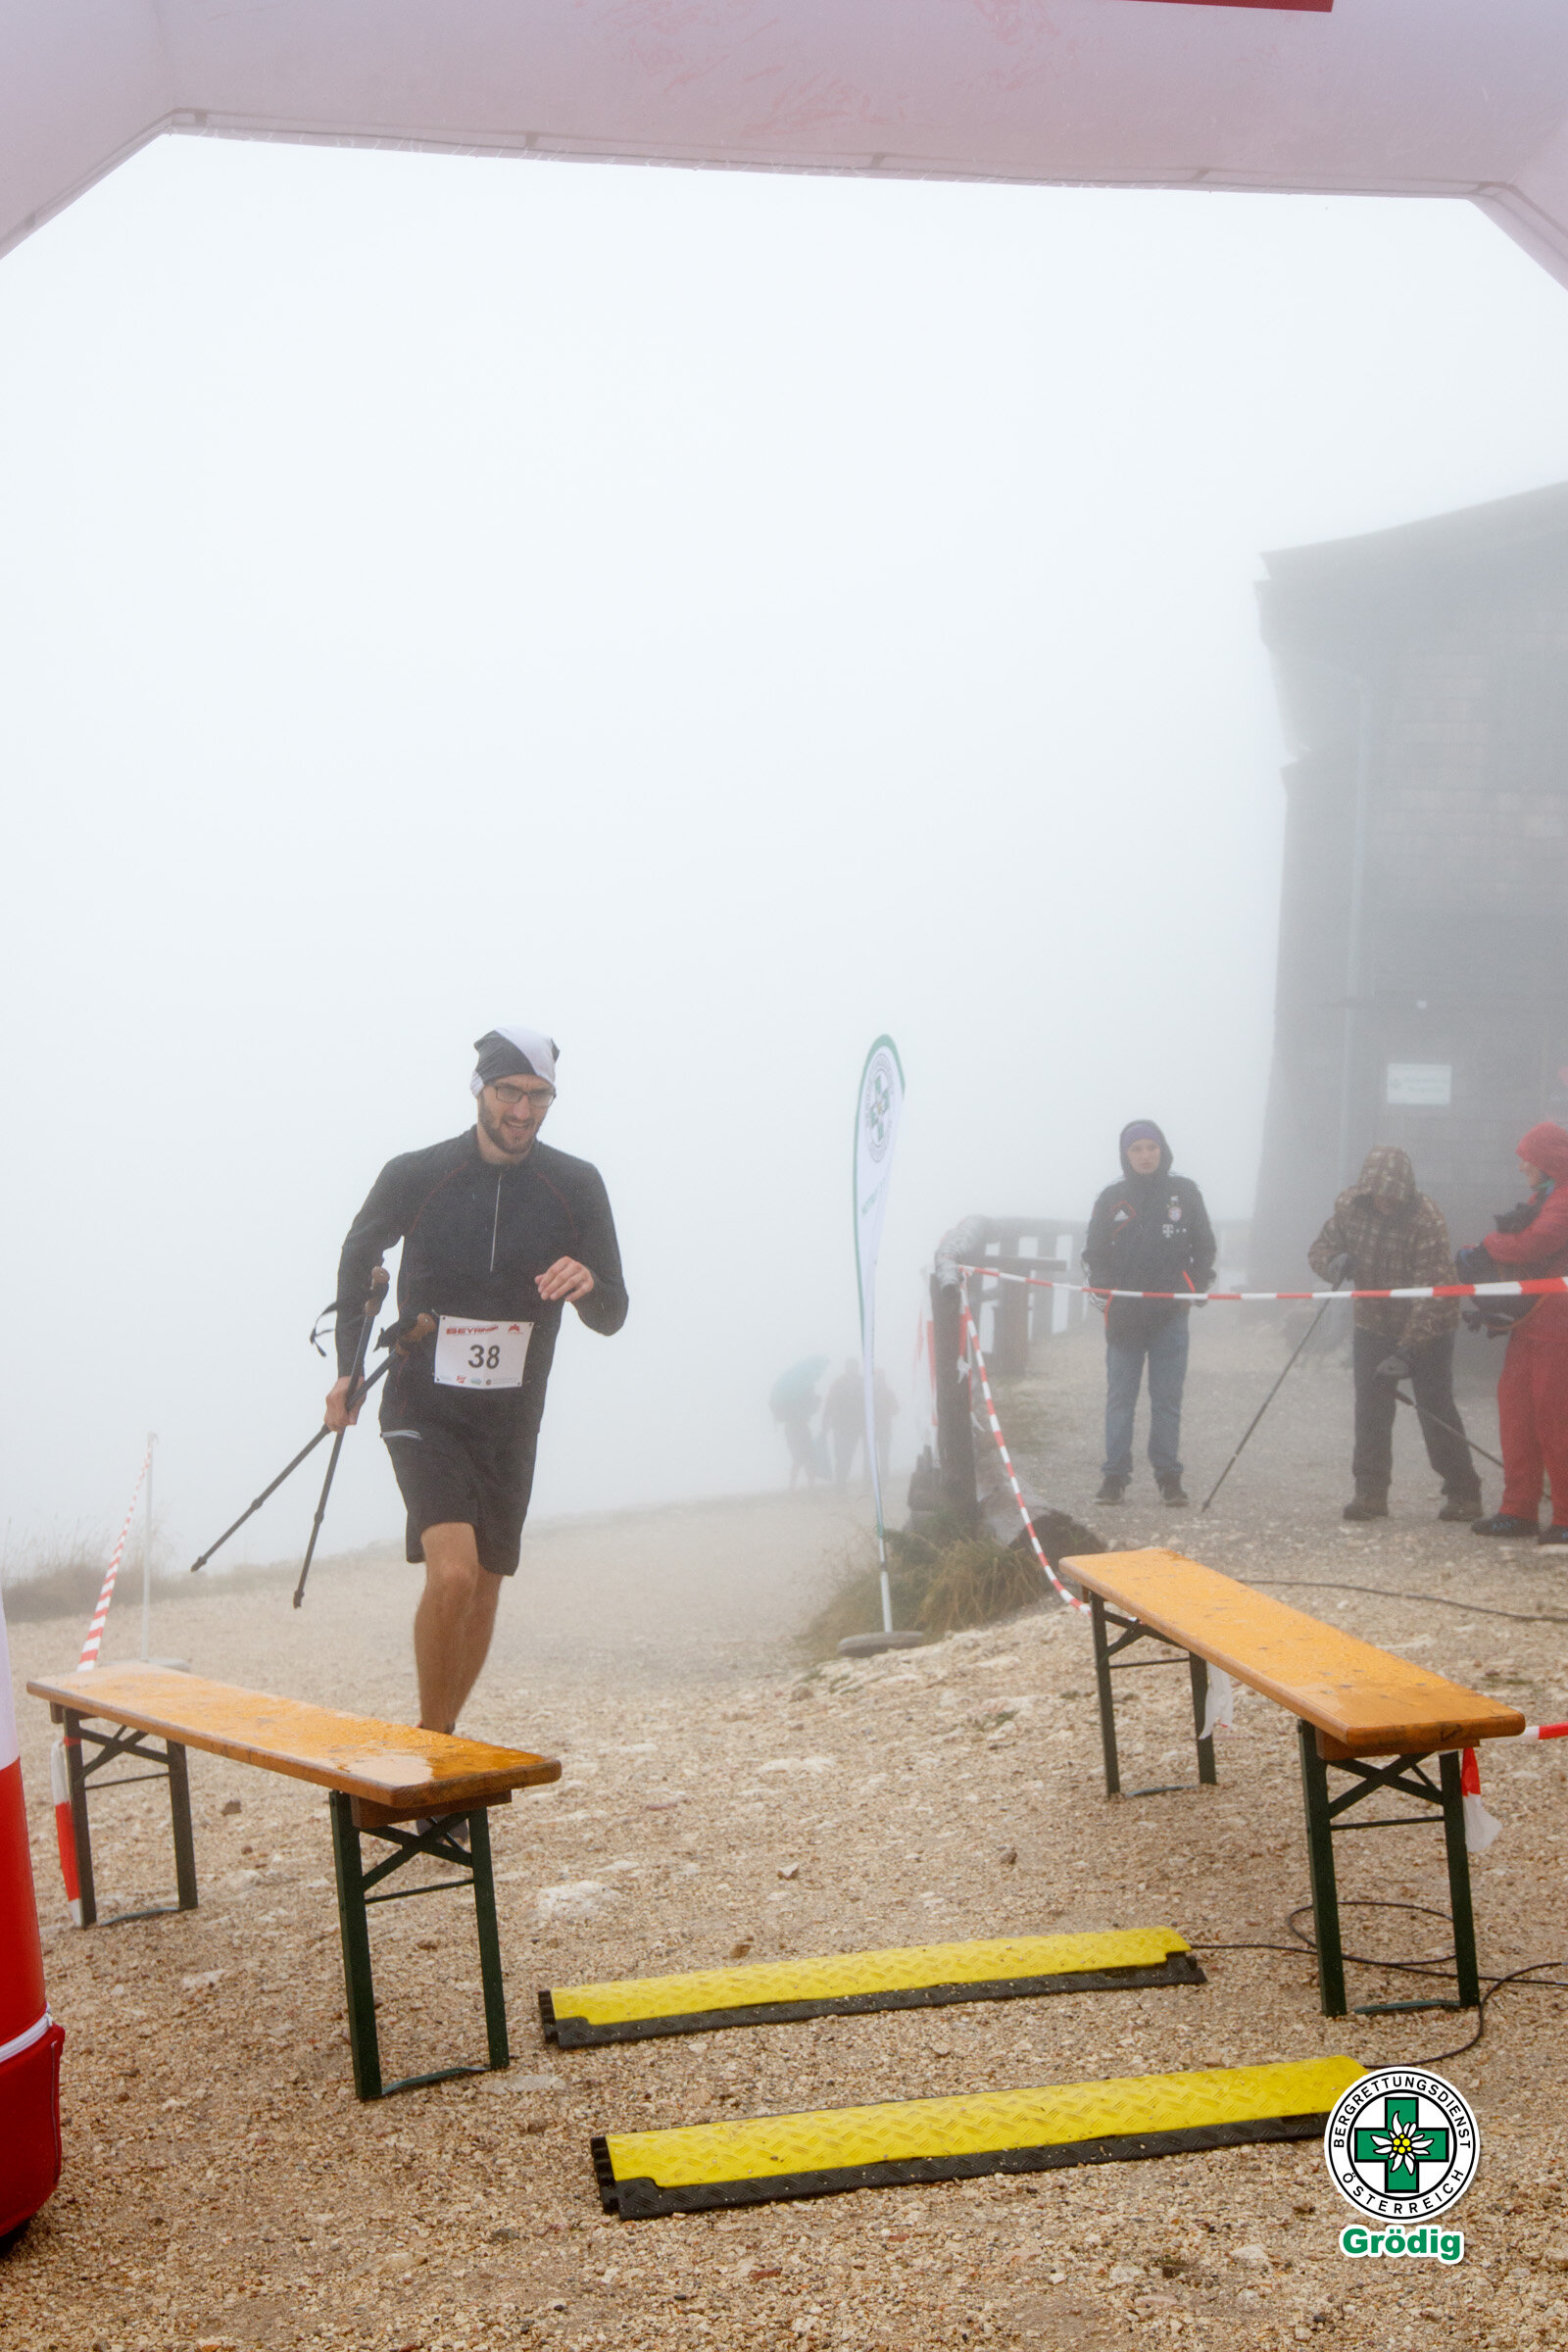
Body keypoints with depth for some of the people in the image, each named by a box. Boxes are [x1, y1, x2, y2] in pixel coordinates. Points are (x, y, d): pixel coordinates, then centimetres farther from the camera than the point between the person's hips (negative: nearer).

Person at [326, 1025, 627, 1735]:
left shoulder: (575, 1187, -3)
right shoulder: (414, 1176, -7)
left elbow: (611, 1318, 1)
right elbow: (358, 1255, 13)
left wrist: (590, 1287, -23)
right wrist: (347, 1368, 11)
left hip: (511, 1418, 3)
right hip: (424, 1412, -3)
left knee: (484, 1588, 10)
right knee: (453, 1573, -22)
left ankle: (438, 1738, 28)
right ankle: (429, 1743, -6)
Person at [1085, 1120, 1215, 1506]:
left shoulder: (1185, 1193, 7)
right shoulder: (1111, 1199, 7)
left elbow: (1204, 1246, 12)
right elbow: (1094, 1253, 11)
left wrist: (1199, 1284, -1)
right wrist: (1102, 1287, -5)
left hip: (1170, 1314, 0)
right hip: (1123, 1312, 0)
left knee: (1168, 1397, 3)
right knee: (1120, 1395, 0)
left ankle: (1169, 1474, 10)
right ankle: (1115, 1476, 4)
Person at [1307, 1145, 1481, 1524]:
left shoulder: (1427, 1217, -26)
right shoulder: (1350, 1207, -11)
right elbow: (1320, 1249, 4)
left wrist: (1408, 1350, -35)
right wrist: (1333, 1262, -22)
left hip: (1427, 1329, -5)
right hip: (1373, 1325, 5)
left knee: (1436, 1409, -5)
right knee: (1370, 1410, 4)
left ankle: (1463, 1493, 6)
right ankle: (1370, 1492, 12)